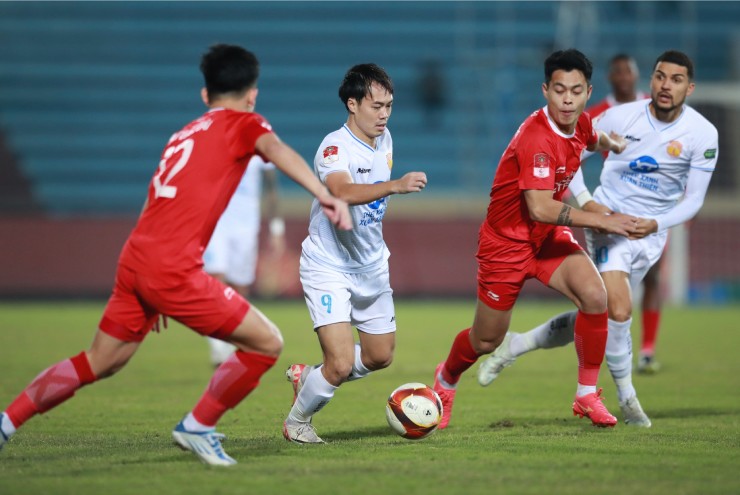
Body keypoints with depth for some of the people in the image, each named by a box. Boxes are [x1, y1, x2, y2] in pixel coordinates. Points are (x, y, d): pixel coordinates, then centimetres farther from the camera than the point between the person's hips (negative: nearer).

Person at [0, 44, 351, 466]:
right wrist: (325, 194, -34)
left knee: (99, 363, 22)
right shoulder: (244, 124, 4)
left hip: (135, 258, 8)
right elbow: (276, 150, -19)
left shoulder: (185, 134, 25)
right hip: (172, 269, -8)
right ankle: (198, 427, 10)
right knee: (267, 343, 1)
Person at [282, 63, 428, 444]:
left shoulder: (384, 140, 1)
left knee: (380, 357, 15)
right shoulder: (335, 147, -24)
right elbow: (342, 192, -46)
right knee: (341, 364, -16)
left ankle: (308, 378, 38)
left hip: (371, 266, 8)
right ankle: (296, 421, 11)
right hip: (328, 267, -8)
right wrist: (395, 186, -59)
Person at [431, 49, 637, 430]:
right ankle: (446, 379, 42)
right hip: (507, 240, -6)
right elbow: (540, 209, -38)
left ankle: (587, 395, -6)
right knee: (487, 340, 8)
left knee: (594, 297, -20)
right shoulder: (536, 137, -31)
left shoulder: (579, 124, -5)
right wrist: (602, 221, -35)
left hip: (550, 238, 6)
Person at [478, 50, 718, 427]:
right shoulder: (621, 117, -10)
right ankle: (626, 396, -1)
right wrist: (586, 203, -14)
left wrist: (656, 224, -18)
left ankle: (516, 345, 25)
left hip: (650, 232, 3)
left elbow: (693, 199, -2)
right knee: (618, 311, -22)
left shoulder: (702, 134, -8)